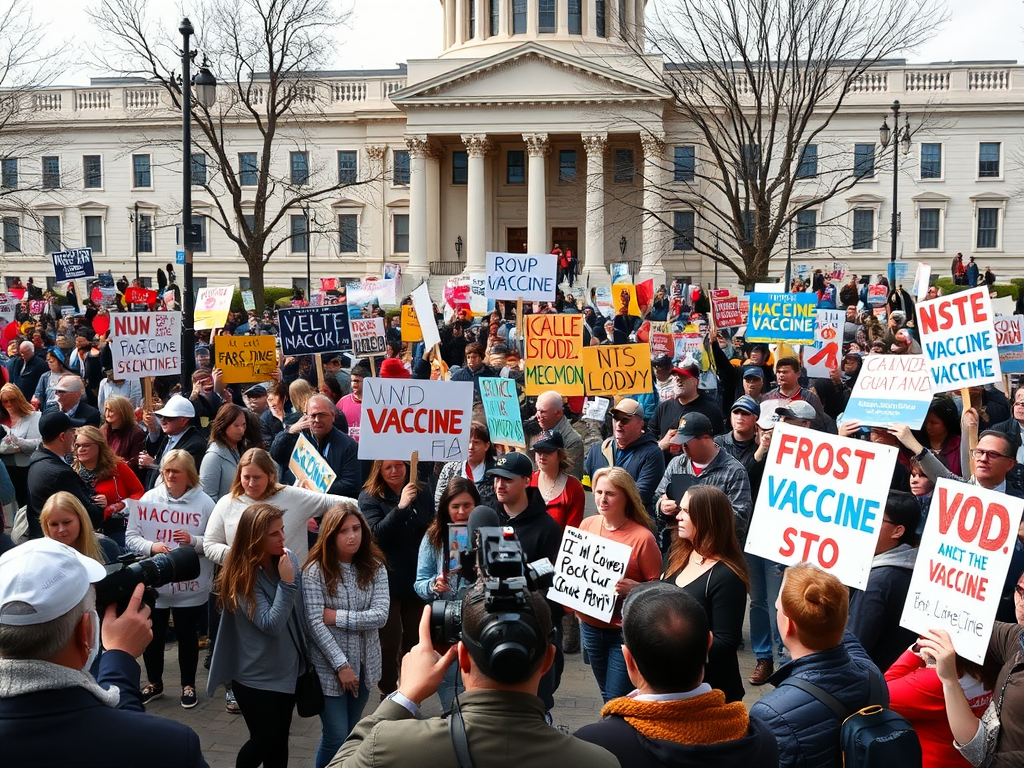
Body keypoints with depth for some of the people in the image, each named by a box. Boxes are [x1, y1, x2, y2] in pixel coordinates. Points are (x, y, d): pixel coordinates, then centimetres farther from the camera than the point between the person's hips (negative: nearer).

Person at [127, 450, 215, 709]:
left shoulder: (204, 502, -7)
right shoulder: (148, 499, -2)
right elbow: (131, 536, -2)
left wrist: (193, 541, -23)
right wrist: (151, 546, -19)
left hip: (190, 585, -1)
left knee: (187, 635, 12)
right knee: (152, 634, 12)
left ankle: (188, 685, 31)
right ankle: (154, 683, 35)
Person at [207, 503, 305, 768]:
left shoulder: (289, 559, -4)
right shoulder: (242, 576, -18)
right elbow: (271, 624, -25)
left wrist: (304, 654, 13)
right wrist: (287, 583, -29)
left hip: (288, 670, 5)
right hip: (256, 676, -5)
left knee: (280, 741, 13)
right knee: (265, 741, 1)